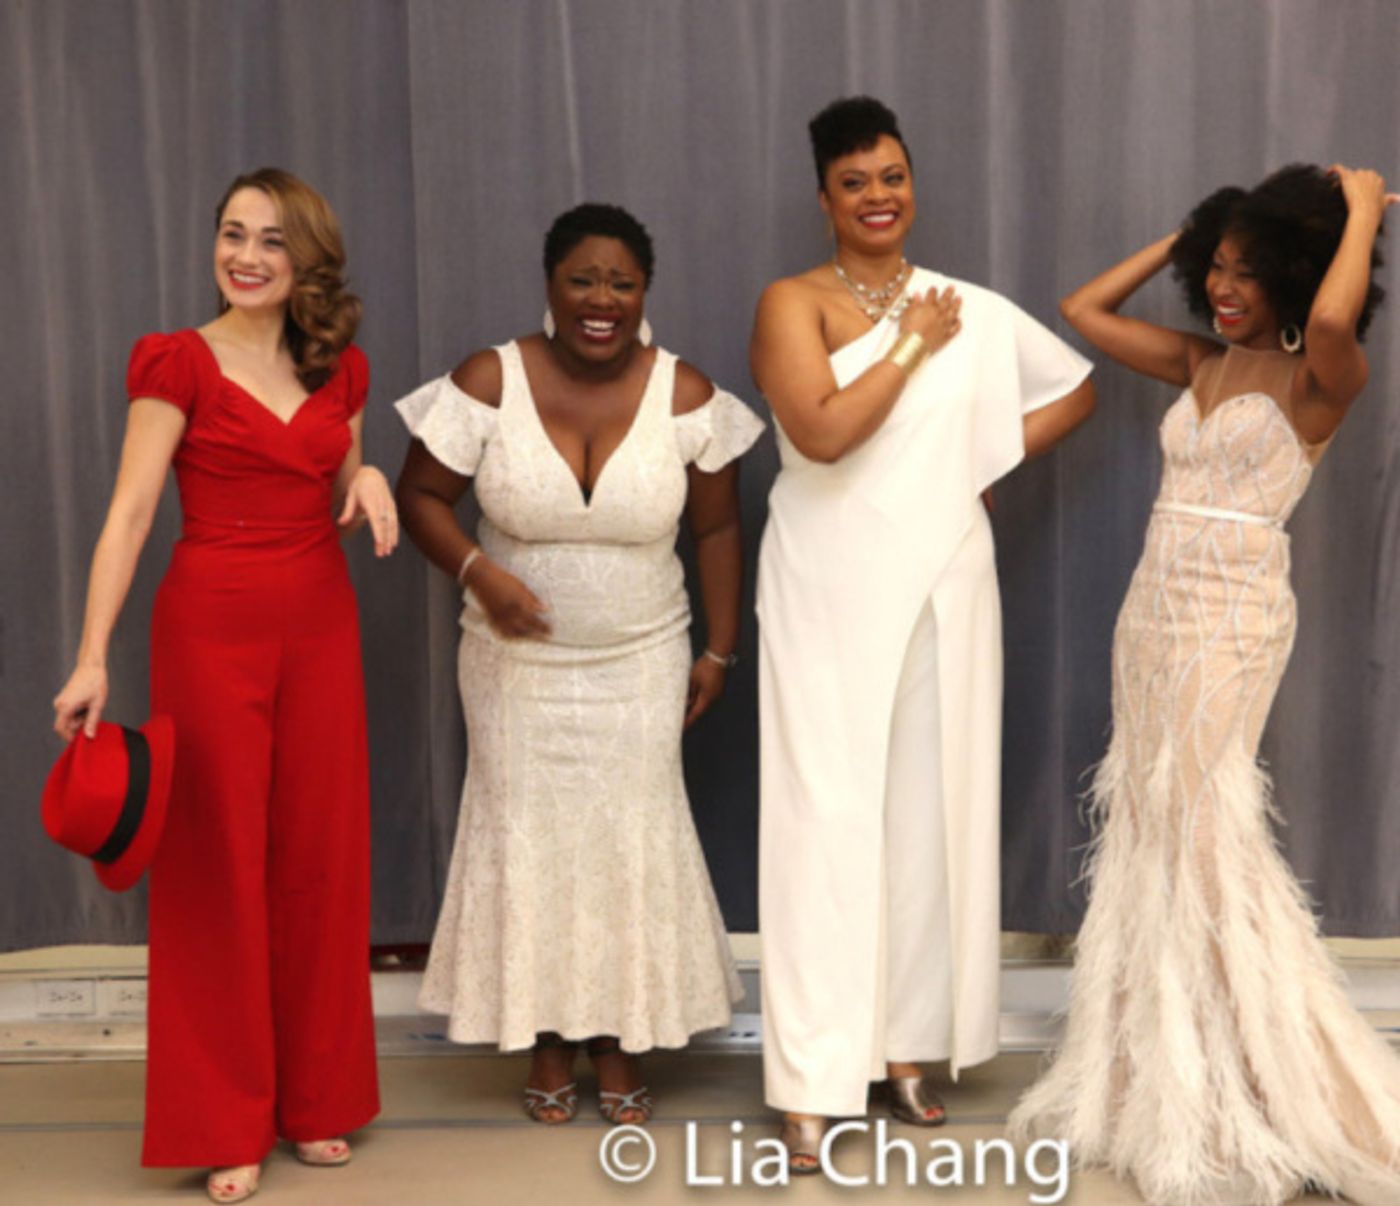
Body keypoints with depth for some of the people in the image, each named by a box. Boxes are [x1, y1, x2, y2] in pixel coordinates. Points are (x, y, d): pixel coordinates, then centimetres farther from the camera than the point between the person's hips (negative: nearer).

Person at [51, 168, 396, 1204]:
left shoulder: (340, 371, 10)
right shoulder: (180, 365, -5)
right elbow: (129, 514, -11)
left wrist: (367, 478, -3)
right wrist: (93, 659, -19)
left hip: (321, 626, 4)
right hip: (211, 628, -4)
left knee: (319, 860, 8)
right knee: (217, 864, 2)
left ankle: (316, 1098, 24)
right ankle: (225, 1122, 14)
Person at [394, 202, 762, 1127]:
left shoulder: (686, 396, -8)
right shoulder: (488, 383, -11)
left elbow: (717, 528, 1)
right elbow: (421, 495, -4)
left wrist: (719, 651, 2)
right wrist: (478, 571, -22)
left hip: (642, 668, 1)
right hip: (518, 666, 0)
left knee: (633, 836, 5)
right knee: (530, 837, 7)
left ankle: (620, 1042, 22)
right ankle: (549, 1041, 23)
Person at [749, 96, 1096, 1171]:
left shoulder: (975, 310, 7)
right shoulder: (793, 303, -4)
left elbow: (1077, 390, 18)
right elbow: (820, 433, -20)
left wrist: (985, 463, 7)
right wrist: (912, 346, -10)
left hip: (942, 589, 4)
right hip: (831, 594, -4)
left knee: (932, 813, 9)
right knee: (827, 820, -4)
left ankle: (907, 1043, 23)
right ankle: (813, 1083, -1)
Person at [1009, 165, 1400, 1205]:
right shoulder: (1198, 361, 11)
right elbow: (1085, 310, 20)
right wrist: (1180, 238, 15)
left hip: (1233, 622, -7)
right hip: (1152, 612, 7)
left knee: (1203, 838, -6)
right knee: (1148, 841, 11)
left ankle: (1244, 1103, 7)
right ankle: (1151, 1081, 22)